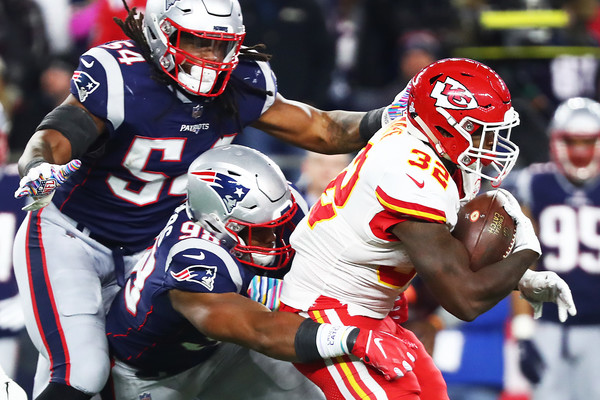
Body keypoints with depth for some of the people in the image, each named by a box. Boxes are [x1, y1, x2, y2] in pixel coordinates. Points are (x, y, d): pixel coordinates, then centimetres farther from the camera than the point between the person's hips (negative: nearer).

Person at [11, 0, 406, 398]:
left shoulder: (240, 83, -7)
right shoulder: (120, 78, -24)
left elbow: (323, 130, -1)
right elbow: (50, 141, -32)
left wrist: (383, 119, -19)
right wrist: (40, 171, -56)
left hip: (141, 254, 6)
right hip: (68, 237, -6)